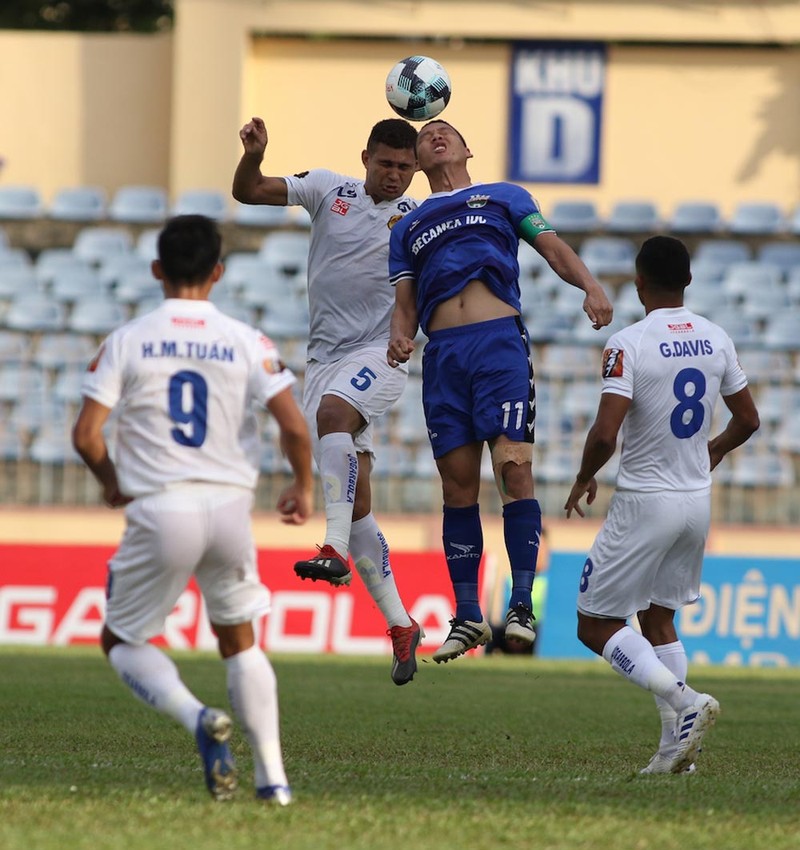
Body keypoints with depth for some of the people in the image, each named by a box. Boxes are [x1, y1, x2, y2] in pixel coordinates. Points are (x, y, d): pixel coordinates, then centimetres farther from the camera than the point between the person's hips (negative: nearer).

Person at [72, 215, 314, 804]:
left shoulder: (127, 341, -2)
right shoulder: (247, 343, 1)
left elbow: (86, 433, -5)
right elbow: (295, 426, -7)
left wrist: (112, 482, 15)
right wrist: (303, 487, 12)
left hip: (160, 513, -2)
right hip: (229, 509, 2)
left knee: (122, 640, 14)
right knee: (241, 641, 21)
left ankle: (198, 716, -13)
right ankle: (273, 777, 15)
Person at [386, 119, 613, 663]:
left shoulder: (503, 197, 20)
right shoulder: (408, 227, 26)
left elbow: (553, 248, 8)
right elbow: (405, 303, 19)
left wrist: (589, 284, -12)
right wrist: (399, 338, -5)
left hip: (500, 339, -3)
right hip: (443, 351, 3)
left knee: (514, 467, -15)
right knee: (458, 485, -1)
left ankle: (522, 605, -13)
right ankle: (467, 616, 4)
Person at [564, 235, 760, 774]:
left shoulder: (629, 345, -17)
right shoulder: (715, 340, 3)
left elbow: (605, 434, -24)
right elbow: (747, 420, 14)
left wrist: (584, 479, -4)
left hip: (645, 505, -6)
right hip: (698, 501, 6)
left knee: (595, 624, 3)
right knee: (658, 617, 20)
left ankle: (684, 701, -17)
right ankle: (675, 747, 10)